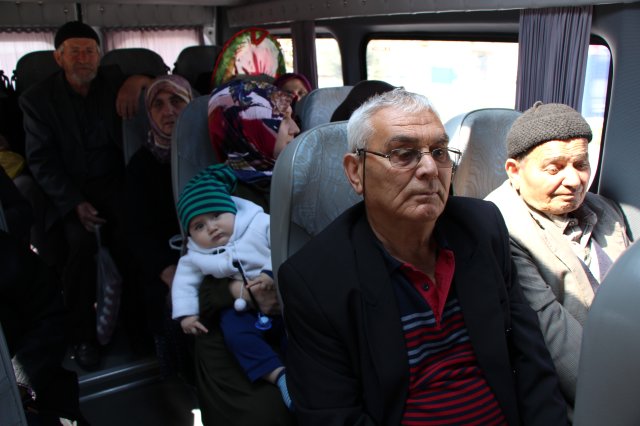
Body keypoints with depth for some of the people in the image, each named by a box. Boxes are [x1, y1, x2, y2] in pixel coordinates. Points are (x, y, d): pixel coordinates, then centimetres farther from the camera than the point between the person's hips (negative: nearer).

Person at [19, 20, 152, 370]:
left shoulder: (114, 79, 8)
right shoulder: (37, 98, 1)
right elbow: (41, 161, -3)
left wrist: (139, 79, -11)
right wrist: (75, 203, -17)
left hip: (114, 181, 1)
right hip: (69, 189, -1)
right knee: (80, 240, -29)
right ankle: (82, 335, -13)